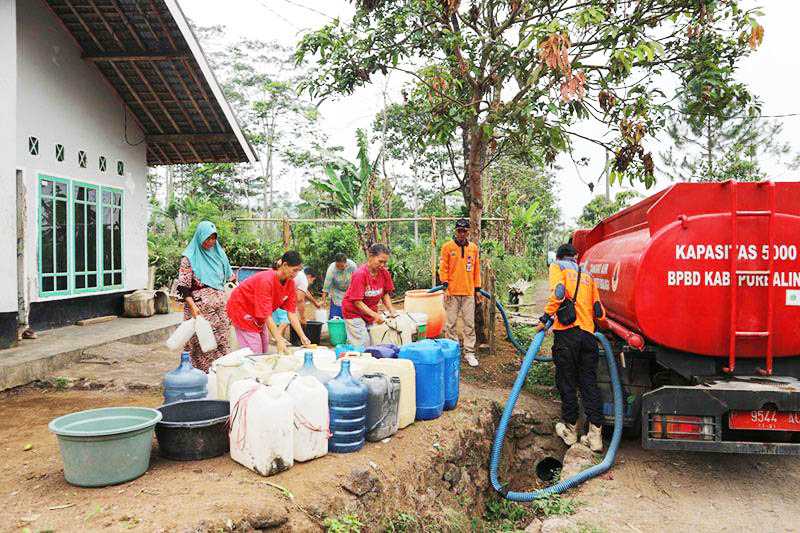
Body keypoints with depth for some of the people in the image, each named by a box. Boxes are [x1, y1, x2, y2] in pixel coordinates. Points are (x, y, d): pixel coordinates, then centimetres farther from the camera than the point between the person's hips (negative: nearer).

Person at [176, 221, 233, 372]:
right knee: (201, 345, -4)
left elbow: (229, 277, 20)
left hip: (220, 309, 5)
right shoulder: (189, 258, -4)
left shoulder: (219, 254, 12)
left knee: (221, 343, 5)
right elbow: (183, 287, -8)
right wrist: (193, 306, -22)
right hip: (200, 309, -5)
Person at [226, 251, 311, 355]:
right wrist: (279, 340, -37)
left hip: (258, 315, 8)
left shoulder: (290, 283, -11)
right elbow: (267, 316, -33)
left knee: (264, 351, 5)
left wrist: (302, 337, -17)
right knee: (254, 351, -13)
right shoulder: (266, 280, -33)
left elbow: (292, 313, -10)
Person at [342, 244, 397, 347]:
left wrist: (391, 311, -9)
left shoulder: (384, 273, -7)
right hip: (354, 312, -6)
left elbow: (385, 294, 5)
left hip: (370, 313, 6)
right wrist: (375, 315, -29)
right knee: (363, 345, -11)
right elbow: (357, 302, -23)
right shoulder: (360, 274, -24)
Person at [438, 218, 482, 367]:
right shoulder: (447, 247, -1)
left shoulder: (473, 247, 9)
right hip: (452, 292, -3)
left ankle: (469, 352, 11)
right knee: (451, 323, 4)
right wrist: (445, 286, -10)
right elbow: (443, 268, -2)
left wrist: (477, 288, 12)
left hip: (469, 292, 3)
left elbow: (476, 269, 13)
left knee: (470, 324, 4)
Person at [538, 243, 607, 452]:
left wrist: (545, 317, -7)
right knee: (589, 383, 7)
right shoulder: (586, 273, 23)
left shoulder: (557, 266, 9)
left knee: (567, 382, 7)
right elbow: (598, 311, 21)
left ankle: (570, 430, 17)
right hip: (588, 334, 4)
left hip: (567, 333, -4)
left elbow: (558, 292, -12)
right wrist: (601, 323, 40)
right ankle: (595, 435, 5)